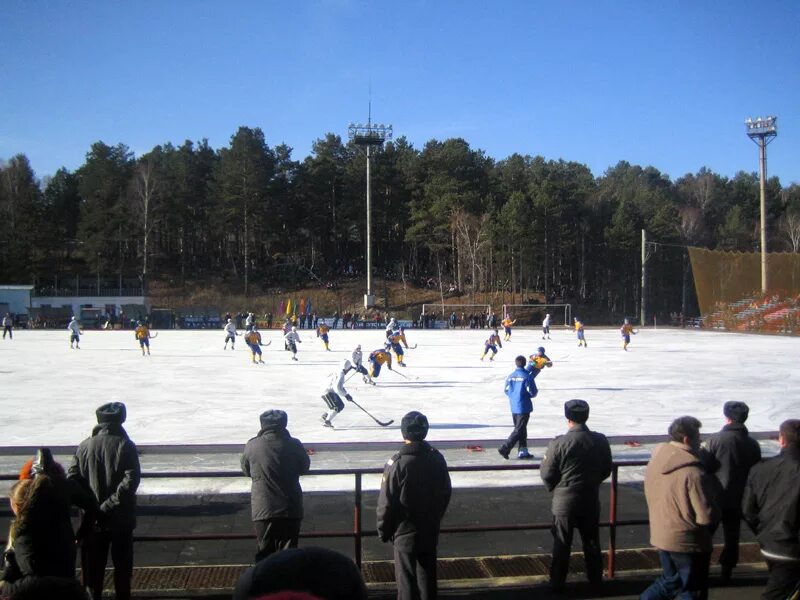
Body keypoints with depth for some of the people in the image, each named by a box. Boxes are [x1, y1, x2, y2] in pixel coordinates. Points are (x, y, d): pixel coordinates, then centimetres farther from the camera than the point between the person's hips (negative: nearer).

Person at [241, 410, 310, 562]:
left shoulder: (252, 445, -5)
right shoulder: (293, 444, -7)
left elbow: (246, 471, 10)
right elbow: (304, 468, 8)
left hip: (262, 510, 1)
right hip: (290, 509, 0)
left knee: (265, 552, 12)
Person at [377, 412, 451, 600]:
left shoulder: (397, 463, -20)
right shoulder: (437, 458, -5)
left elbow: (386, 502, -15)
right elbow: (446, 493, 7)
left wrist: (383, 531, -2)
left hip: (405, 532, -5)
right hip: (431, 531, 5)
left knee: (407, 579, 6)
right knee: (428, 577, 18)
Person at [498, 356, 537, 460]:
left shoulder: (510, 376, 1)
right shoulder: (527, 376, -14)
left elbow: (507, 391, 7)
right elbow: (533, 393, -12)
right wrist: (534, 393, 10)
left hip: (513, 407, 6)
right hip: (524, 407, -6)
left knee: (521, 429, 16)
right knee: (519, 430, -1)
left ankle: (523, 451, 19)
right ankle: (505, 449, -8)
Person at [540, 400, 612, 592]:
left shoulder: (559, 443, -19)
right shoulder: (600, 441, -6)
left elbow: (547, 474, -12)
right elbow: (606, 471, 5)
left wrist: (554, 488, 8)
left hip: (564, 500, -3)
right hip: (591, 499, 3)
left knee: (562, 544, 10)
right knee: (591, 541, 19)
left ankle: (557, 582, 19)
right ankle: (595, 579, 30)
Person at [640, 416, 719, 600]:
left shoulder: (655, 462, -2)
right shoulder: (694, 473, -25)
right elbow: (707, 516, -22)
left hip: (660, 535, 7)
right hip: (688, 543, -7)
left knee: (670, 580, 25)